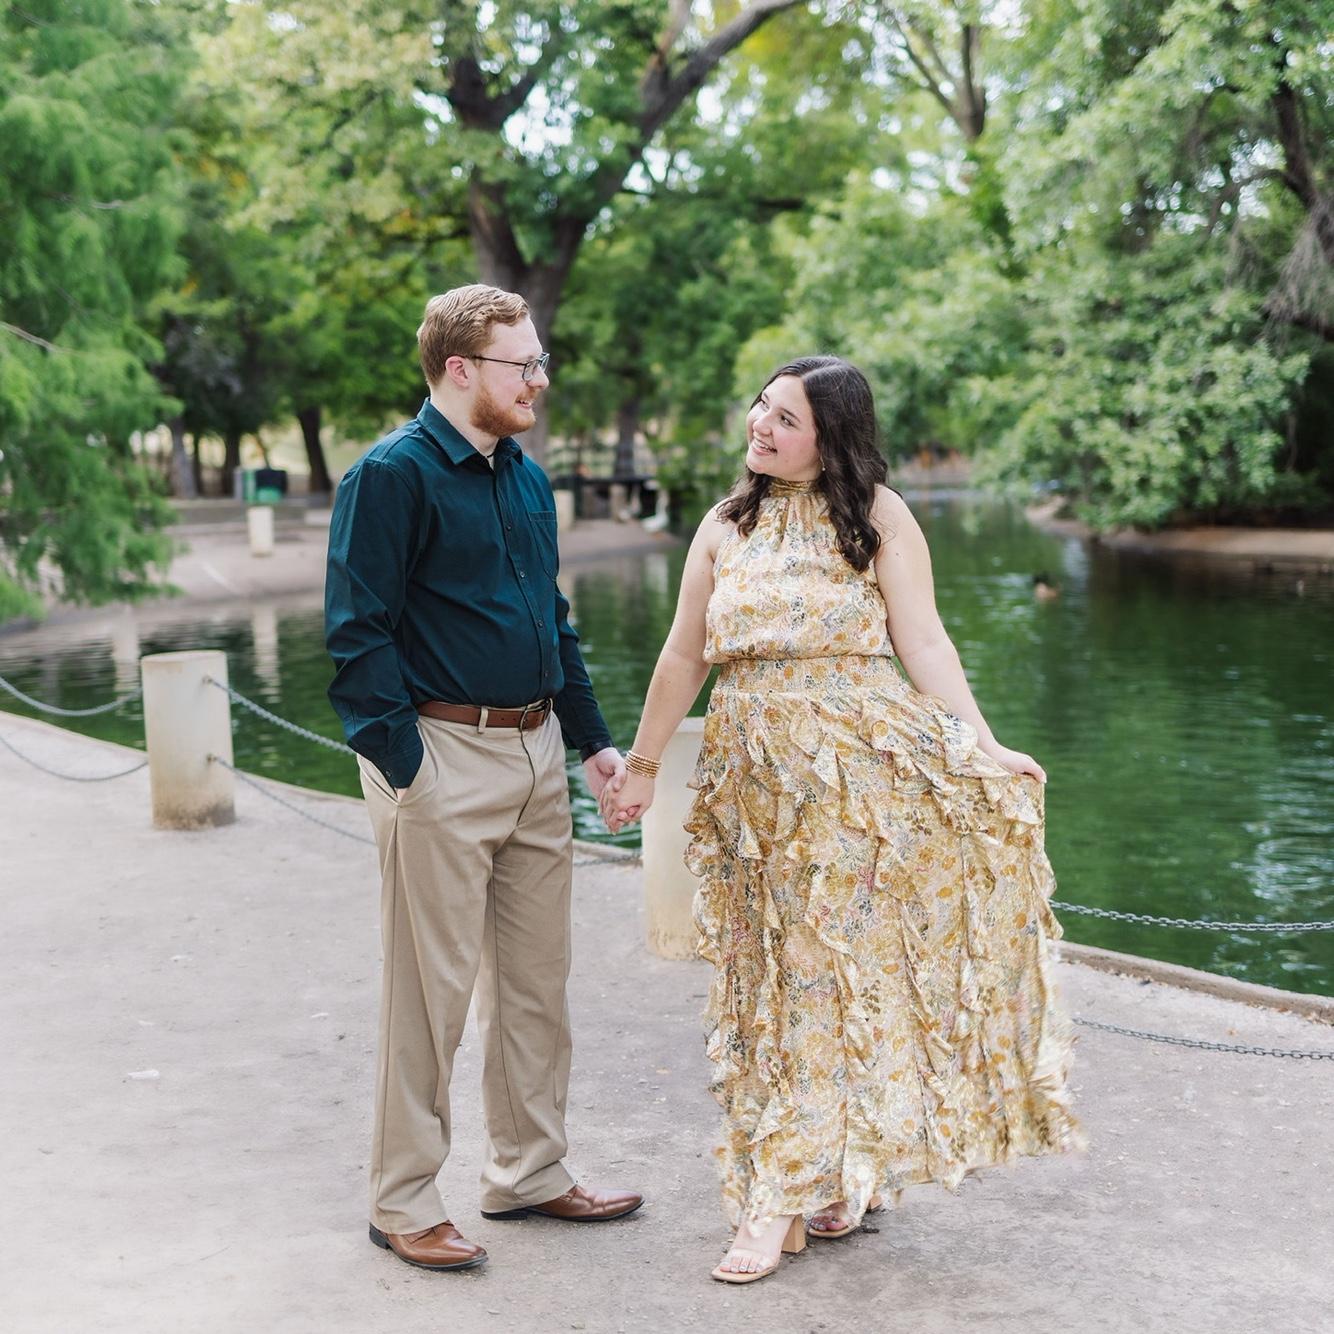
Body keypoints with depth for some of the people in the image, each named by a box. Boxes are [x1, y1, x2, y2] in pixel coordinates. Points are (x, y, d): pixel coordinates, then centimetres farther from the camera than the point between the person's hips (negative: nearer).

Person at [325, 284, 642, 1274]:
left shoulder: (526, 478, 14)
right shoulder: (393, 476, -10)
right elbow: (359, 633, -14)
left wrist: (593, 740, 16)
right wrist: (403, 767, -19)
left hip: (536, 754, 8)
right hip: (444, 756, -8)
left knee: (537, 978, 14)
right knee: (434, 989, 0)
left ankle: (529, 1172, 29)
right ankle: (404, 1203, 14)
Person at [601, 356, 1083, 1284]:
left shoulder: (876, 514, -2)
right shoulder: (726, 527, 10)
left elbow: (922, 640, -6)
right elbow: (684, 656, 14)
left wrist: (981, 746, -17)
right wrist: (642, 767, 15)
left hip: (856, 769, -4)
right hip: (751, 773, 5)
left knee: (830, 963, -4)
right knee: (766, 975, 6)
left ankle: (779, 1200, 2)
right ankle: (840, 1179, 20)